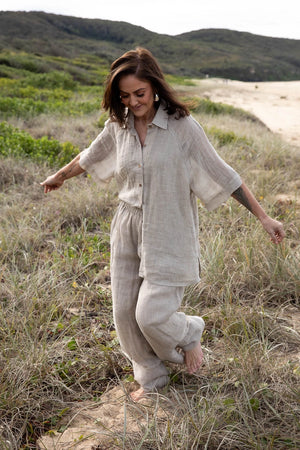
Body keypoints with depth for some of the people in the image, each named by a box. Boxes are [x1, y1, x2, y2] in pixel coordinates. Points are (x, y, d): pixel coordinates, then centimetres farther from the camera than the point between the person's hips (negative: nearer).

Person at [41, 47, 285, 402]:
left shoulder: (182, 126, -13)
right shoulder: (118, 126, 2)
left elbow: (222, 175, -10)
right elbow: (90, 158, 22)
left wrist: (263, 217, -10)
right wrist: (59, 176, 37)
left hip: (168, 234, -5)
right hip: (128, 230, 5)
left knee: (151, 315, -11)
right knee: (125, 313, 7)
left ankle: (189, 334, 26)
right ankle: (151, 378, 32)